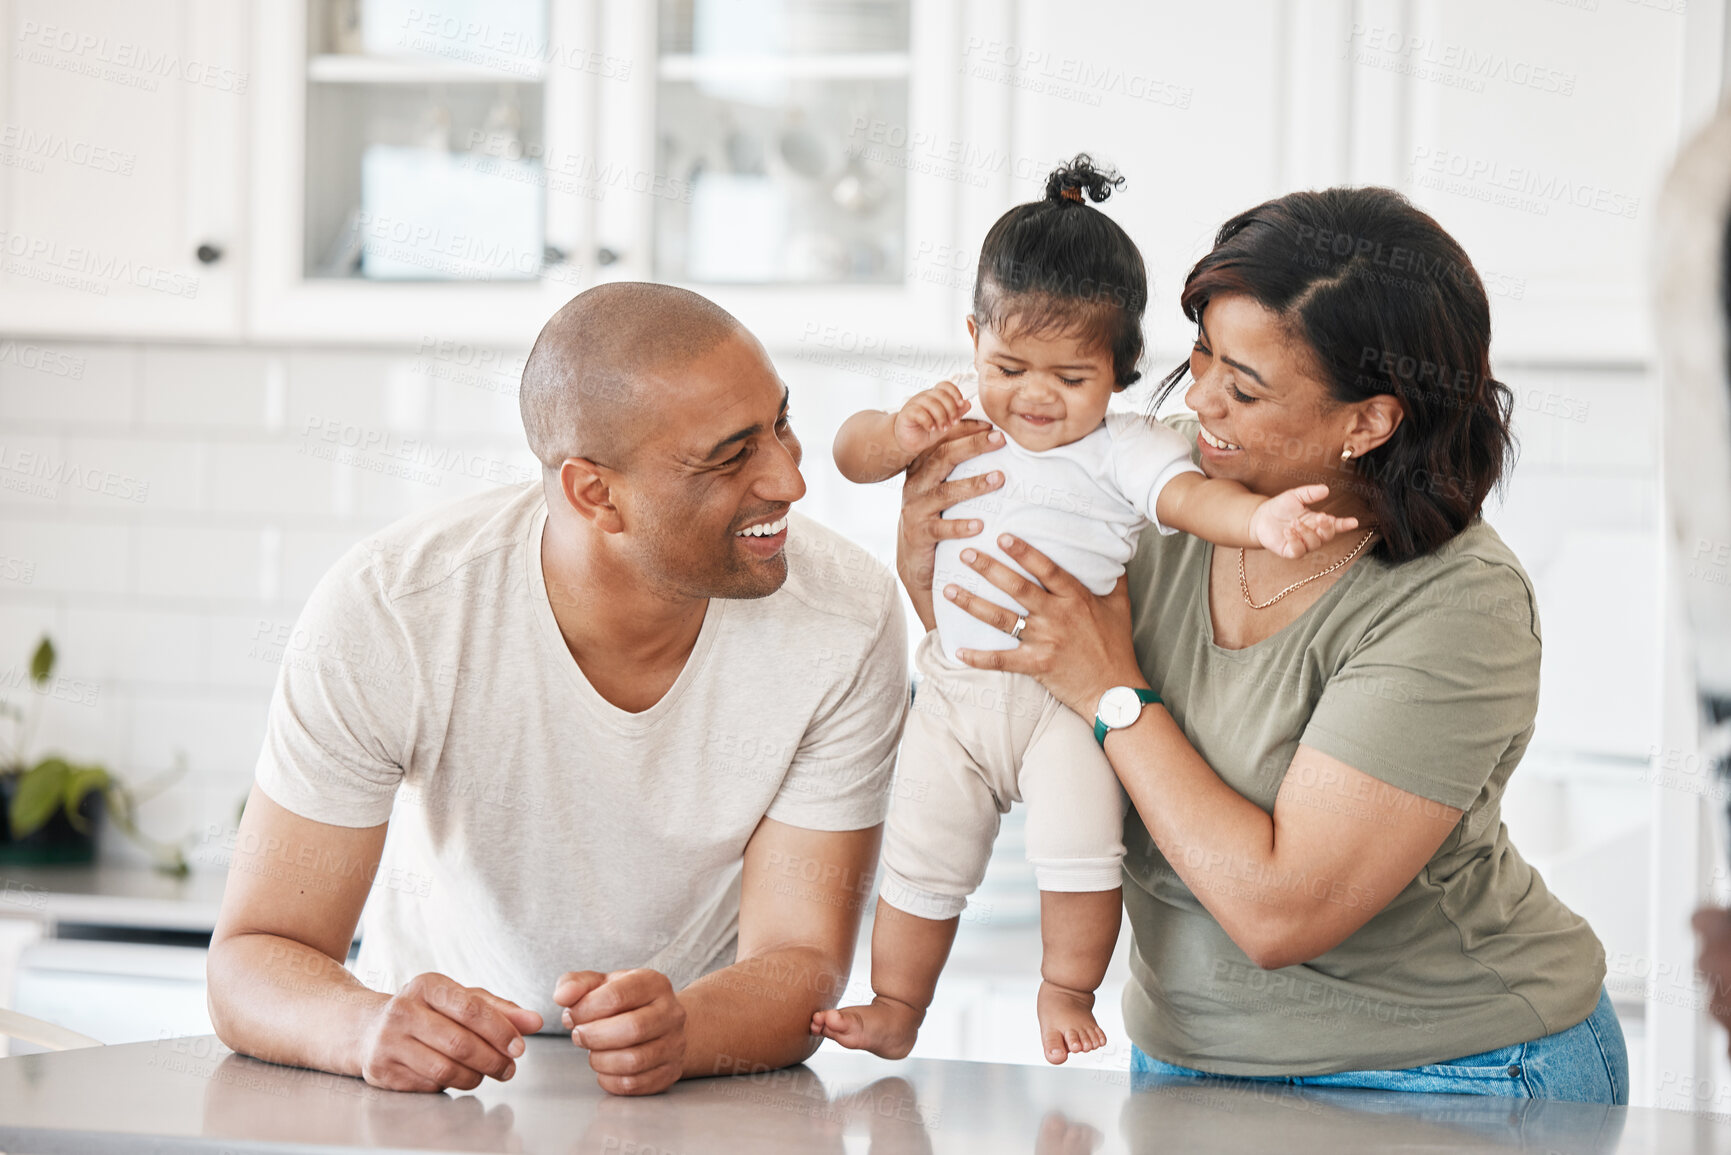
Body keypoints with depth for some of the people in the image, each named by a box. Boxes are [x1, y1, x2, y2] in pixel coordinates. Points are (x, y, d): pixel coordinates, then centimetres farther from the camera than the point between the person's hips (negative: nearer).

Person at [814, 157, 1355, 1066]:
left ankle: (1066, 992, 1)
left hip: (1070, 693, -4)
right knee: (918, 859, 8)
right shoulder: (960, 430, 6)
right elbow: (851, 453, 11)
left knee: (1081, 846, -20)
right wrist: (903, 433, -12)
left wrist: (1261, 517, -44)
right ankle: (894, 1010, 24)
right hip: (955, 688, 4)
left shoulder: (1124, 451, -7)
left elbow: (1190, 496, -23)